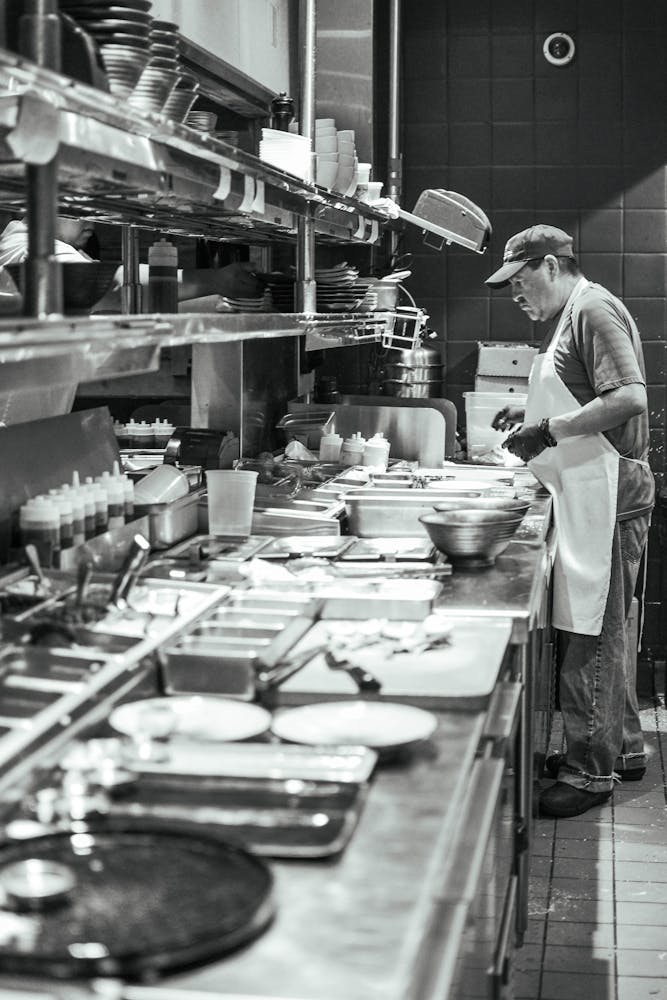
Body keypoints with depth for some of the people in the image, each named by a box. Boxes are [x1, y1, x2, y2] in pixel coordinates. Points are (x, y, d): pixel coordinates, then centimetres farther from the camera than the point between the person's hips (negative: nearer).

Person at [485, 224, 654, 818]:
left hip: (608, 497, -10)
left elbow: (629, 398, -23)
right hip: (589, 500, 10)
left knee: (589, 637, -5)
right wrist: (531, 416, 13)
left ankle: (591, 772, 2)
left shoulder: (594, 310, -12)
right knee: (602, 632, 16)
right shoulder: (569, 319, 20)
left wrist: (550, 431, -20)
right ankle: (622, 748, 27)